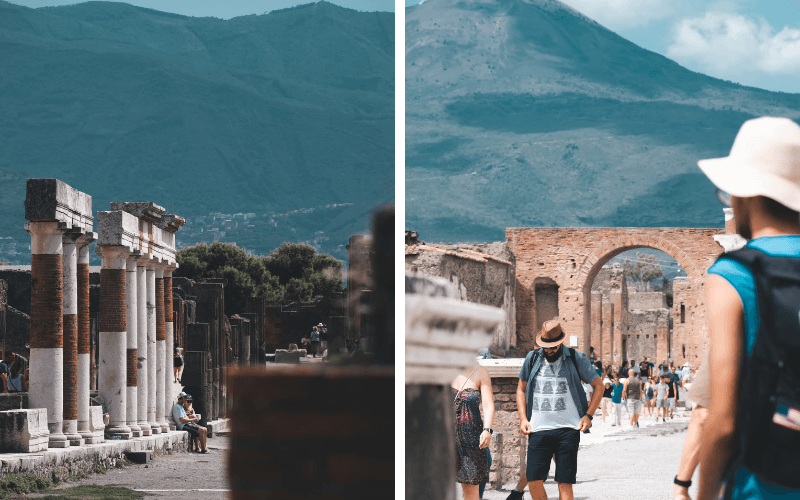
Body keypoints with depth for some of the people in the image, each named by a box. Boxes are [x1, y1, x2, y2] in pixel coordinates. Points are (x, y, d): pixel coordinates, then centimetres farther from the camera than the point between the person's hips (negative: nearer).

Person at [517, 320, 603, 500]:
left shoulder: (576, 359, 3)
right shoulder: (532, 359, 10)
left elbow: (598, 386, 10)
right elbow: (521, 389, 21)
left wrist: (588, 415, -1)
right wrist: (523, 418, 7)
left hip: (567, 429, -2)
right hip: (538, 429, 2)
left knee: (565, 483, -4)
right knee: (534, 481, -6)